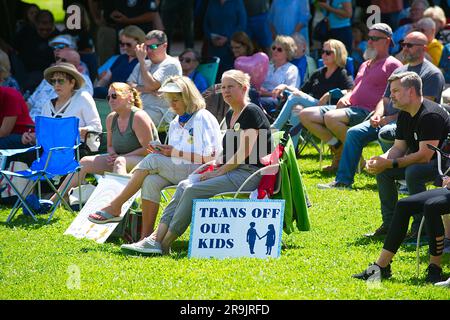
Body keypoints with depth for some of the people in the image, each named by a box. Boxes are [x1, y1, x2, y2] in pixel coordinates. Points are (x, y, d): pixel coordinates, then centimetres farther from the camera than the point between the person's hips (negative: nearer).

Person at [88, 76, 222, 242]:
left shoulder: (203, 119, -5)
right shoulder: (175, 123, 21)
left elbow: (210, 158, -12)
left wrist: (176, 153, -12)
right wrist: (163, 152, 0)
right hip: (177, 173, 7)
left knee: (152, 160, -22)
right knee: (151, 181, -25)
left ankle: (115, 207, -17)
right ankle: (146, 237, -30)